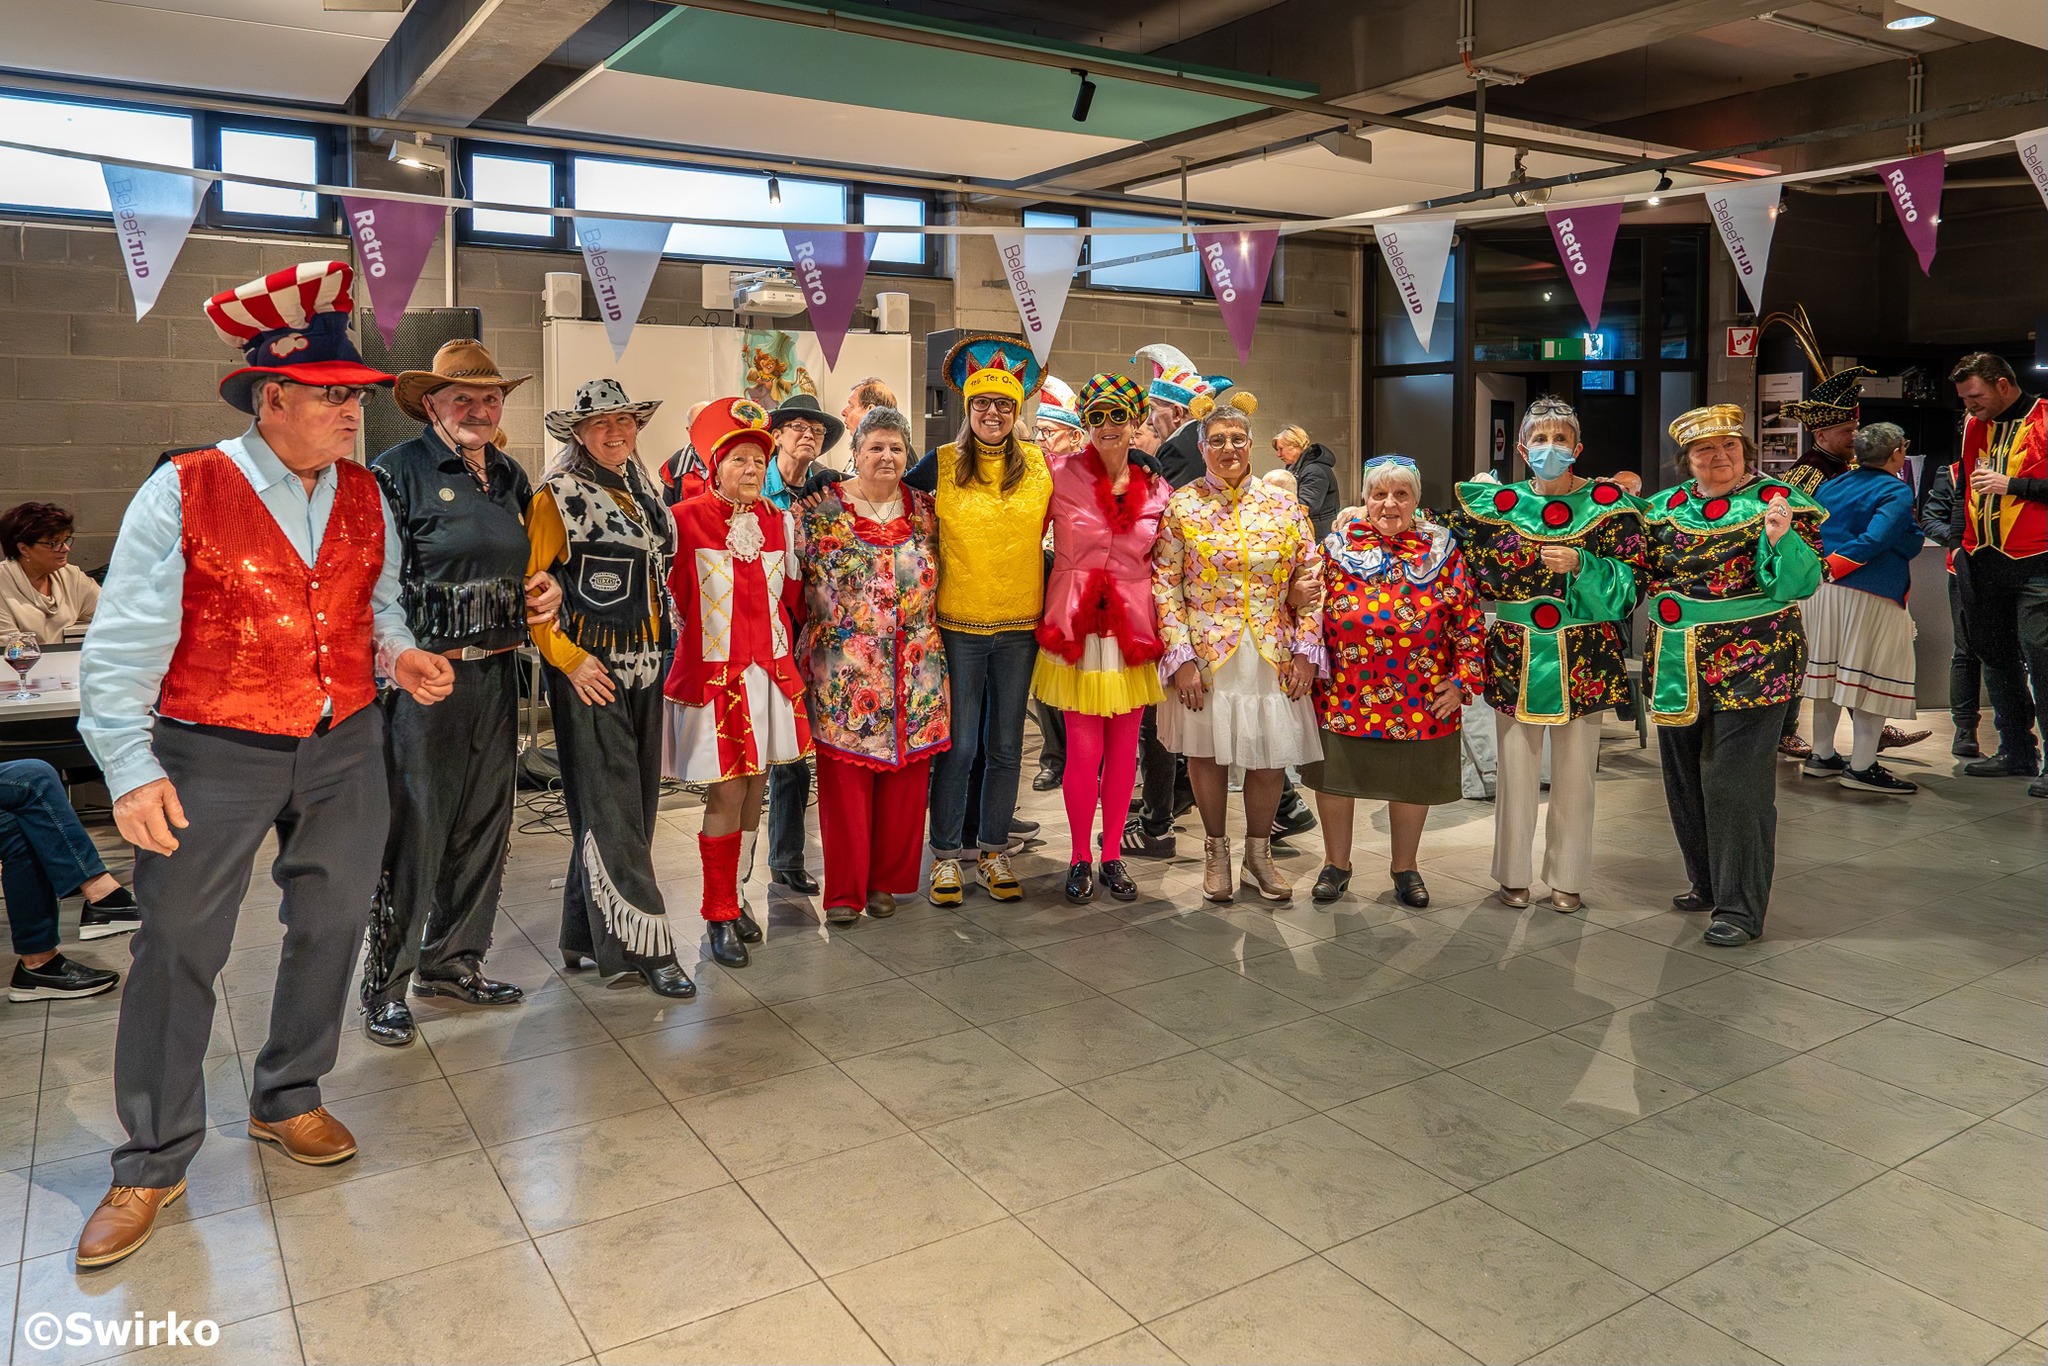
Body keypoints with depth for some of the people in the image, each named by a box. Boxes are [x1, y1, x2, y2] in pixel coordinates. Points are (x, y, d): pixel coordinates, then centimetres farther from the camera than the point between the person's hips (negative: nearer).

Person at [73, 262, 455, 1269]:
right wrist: (132, 769, -18)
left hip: (343, 752, 5)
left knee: (329, 929, 14)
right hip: (212, 760, -4)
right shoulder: (183, 493, -10)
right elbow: (122, 646, -11)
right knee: (179, 949, 5)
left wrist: (401, 654, -8)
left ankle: (287, 1101, 37)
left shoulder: (365, 497, 4)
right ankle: (151, 1164, 21)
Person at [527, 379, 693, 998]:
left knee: (636, 801, 10)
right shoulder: (559, 496, -7)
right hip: (588, 668, -7)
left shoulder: (643, 491, 13)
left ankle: (587, 936, 22)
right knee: (611, 806, -5)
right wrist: (566, 658, -16)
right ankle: (646, 945, -1)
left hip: (642, 666, 7)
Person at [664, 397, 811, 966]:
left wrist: (781, 644, 13)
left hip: (771, 671, 5)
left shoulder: (779, 522, 7)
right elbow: (670, 594, -2)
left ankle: (731, 895, 25)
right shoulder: (685, 521, -8)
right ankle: (720, 916, 10)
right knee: (726, 792, -4)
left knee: (755, 788, 9)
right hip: (713, 673, -5)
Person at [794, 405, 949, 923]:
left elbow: (938, 579, 18)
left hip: (914, 675, 3)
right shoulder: (821, 510, 0)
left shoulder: (924, 509, 9)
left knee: (904, 777, 6)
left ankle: (887, 880, 21)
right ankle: (845, 890, 11)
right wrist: (806, 647, -4)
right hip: (843, 673, -3)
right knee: (845, 778, 0)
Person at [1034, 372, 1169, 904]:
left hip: (1132, 627, 3)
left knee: (1124, 748, 8)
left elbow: (1161, 566, 13)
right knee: (1084, 749, -1)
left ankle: (1112, 855, 22)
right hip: (1076, 625, -3)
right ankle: (1080, 858, 16)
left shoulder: (1155, 490, 6)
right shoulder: (1060, 476, -3)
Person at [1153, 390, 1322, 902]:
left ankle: (1259, 852, 27)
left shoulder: (1284, 506, 5)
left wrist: (1306, 650, -3)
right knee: (1206, 753, 7)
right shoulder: (1182, 505, -1)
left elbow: (1310, 581, 5)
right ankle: (1216, 851, 27)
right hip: (1206, 656, -1)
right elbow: (1165, 585, -5)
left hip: (1273, 658, 2)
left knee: (1270, 757, 6)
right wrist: (1181, 657, -12)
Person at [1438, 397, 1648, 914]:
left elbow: (1629, 587, -4)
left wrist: (1579, 566, -17)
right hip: (1516, 656, 1)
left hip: (1584, 659, 0)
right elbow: (1471, 576, 13)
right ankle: (1513, 873, 19)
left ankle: (1566, 877, 21)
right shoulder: (1495, 503, 5)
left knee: (1574, 771, 6)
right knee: (1515, 767, 4)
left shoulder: (1608, 503, 1)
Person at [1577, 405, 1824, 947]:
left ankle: (1740, 906, 7)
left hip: (1750, 665, -5)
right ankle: (1708, 882, 33)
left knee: (1735, 782, -4)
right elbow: (1632, 574, 7)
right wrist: (1580, 566, -9)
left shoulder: (1777, 500, -4)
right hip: (1677, 667, 5)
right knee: (1684, 778, 14)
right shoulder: (1664, 507, 9)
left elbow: (1804, 581, -10)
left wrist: (1780, 539, -28)